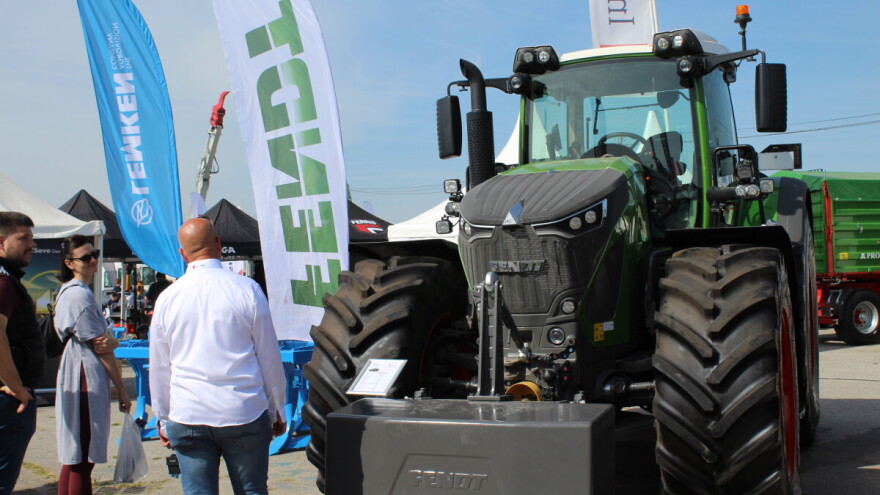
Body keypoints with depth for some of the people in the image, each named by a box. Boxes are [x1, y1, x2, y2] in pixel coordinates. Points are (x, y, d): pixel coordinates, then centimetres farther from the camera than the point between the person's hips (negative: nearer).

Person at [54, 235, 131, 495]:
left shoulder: (69, 291, 17)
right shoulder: (80, 294, -13)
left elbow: (103, 341, 12)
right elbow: (99, 348, -14)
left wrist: (111, 341, -13)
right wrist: (122, 391, -9)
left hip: (74, 377, 10)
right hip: (86, 378, -10)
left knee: (73, 459, 13)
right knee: (83, 460, -7)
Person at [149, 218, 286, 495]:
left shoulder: (167, 298, 2)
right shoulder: (247, 290, -5)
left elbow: (158, 368, 9)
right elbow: (270, 359, 1)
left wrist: (163, 420, 21)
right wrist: (277, 412, 12)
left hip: (188, 417, 1)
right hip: (245, 414, -1)